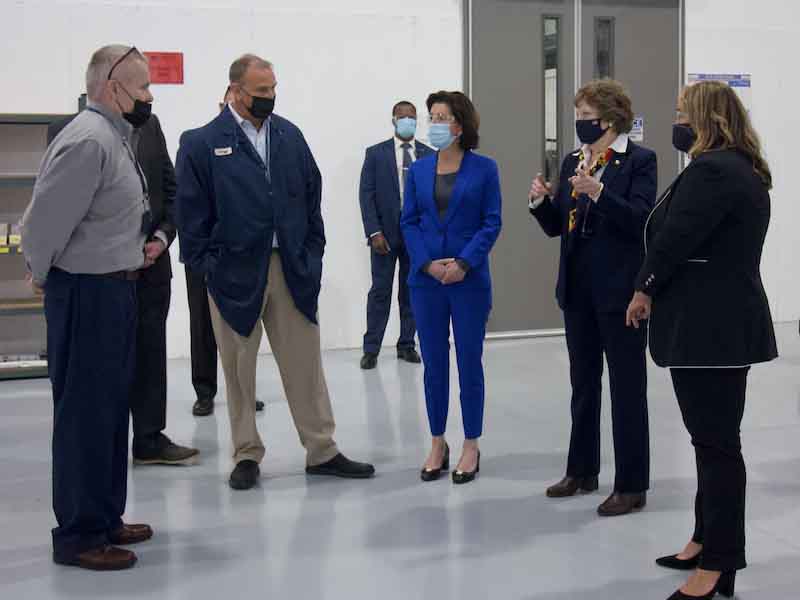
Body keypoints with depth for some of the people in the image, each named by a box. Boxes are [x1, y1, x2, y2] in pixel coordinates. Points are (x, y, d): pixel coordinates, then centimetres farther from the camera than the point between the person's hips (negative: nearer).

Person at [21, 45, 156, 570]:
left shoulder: (117, 137, 10)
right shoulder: (88, 141, -20)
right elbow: (45, 221, -22)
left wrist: (139, 248, 9)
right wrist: (44, 275, -8)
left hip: (117, 288, 10)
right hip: (87, 293, -10)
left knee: (111, 409, 18)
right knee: (85, 414, -1)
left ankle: (106, 518, 31)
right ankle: (78, 536, 11)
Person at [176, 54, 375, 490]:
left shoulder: (290, 136, 8)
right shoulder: (202, 143, -4)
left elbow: (312, 196, 11)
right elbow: (191, 213, -3)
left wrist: (313, 254, 6)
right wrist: (207, 266, -6)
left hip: (292, 268, 3)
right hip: (235, 273, -3)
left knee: (305, 362, 7)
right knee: (239, 368, 7)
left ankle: (322, 451, 17)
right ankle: (247, 455, 19)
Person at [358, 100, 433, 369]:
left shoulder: (429, 155, 7)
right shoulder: (376, 153, 3)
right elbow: (366, 194, -3)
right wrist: (374, 232, -12)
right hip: (385, 233, -2)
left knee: (412, 291, 7)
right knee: (380, 292, 0)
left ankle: (407, 345, 16)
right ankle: (371, 349, 5)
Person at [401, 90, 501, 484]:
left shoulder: (483, 168, -1)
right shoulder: (418, 170, 7)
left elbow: (492, 222, -4)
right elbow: (409, 222, 5)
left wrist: (464, 263, -15)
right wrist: (428, 263, -10)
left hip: (469, 279, -3)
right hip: (425, 279, 3)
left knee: (469, 362, 4)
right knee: (434, 362, 8)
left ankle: (471, 446, 15)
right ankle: (437, 444, 20)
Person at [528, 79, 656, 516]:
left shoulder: (639, 161, -8)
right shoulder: (573, 162, 11)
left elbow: (641, 221, -19)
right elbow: (556, 226, 11)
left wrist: (598, 192, -29)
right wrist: (541, 201, -8)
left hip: (619, 290, -7)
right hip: (578, 288, 7)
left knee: (627, 388, 1)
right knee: (583, 382, 16)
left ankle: (631, 485, 9)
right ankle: (582, 471, 29)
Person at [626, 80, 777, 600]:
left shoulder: (710, 170, -17)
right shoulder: (744, 169, 16)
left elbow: (675, 238, -19)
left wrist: (645, 289, -3)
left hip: (709, 324, -11)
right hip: (729, 319, 11)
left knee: (717, 442, -5)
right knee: (715, 438, 16)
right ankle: (709, 542, 27)